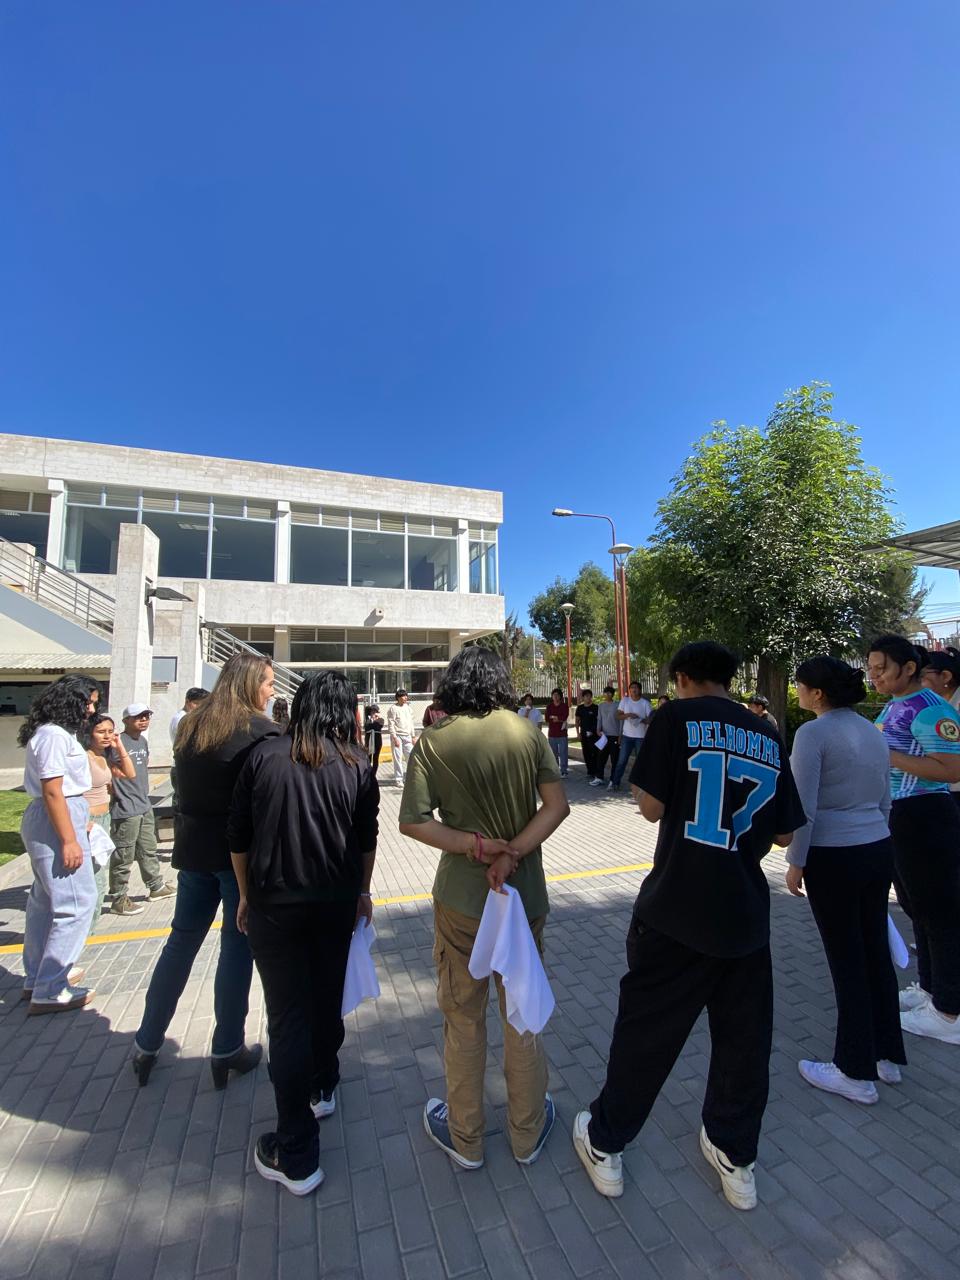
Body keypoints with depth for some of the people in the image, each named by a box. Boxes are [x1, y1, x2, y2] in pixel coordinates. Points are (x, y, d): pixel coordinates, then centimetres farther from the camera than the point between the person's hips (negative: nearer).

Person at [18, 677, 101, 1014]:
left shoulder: (52, 732, 12)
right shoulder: (55, 735, -18)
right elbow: (52, 790, -21)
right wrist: (69, 840, -20)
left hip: (43, 821, 11)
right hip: (57, 821, -11)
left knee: (45, 900, 20)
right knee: (77, 903, -5)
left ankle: (37, 978, 34)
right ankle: (50, 992, 5)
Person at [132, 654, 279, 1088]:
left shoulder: (191, 726, 5)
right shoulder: (261, 730, -16)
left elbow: (186, 786, 13)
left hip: (195, 848, 6)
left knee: (181, 942, 19)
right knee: (237, 948, 8)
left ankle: (146, 1044, 31)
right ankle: (227, 1051, 21)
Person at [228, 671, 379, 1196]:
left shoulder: (265, 756, -8)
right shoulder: (357, 765, -7)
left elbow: (239, 837, -3)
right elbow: (367, 840, 1)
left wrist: (246, 895, 11)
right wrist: (362, 892, 16)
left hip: (273, 904, -2)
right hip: (337, 902, 2)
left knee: (287, 1016, 10)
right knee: (327, 1001, 24)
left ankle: (296, 1156, 19)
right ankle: (322, 1090, 48)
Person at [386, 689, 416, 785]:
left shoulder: (408, 707, 12)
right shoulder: (393, 708, -6)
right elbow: (390, 724, -9)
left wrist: (413, 736, 14)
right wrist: (395, 738, -14)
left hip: (407, 736, 5)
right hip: (397, 736, -5)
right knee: (398, 758, -3)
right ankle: (398, 779, 6)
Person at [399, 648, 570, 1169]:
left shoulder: (434, 741, -11)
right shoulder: (526, 730, -8)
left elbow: (411, 821, -16)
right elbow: (557, 805, -12)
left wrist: (476, 845, -16)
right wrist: (512, 853, -16)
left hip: (461, 898, -1)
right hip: (525, 894, 2)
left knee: (463, 1019, 20)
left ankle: (465, 1139, 40)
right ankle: (527, 1134, 42)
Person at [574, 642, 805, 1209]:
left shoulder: (679, 717, -10)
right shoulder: (769, 737, 5)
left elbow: (652, 807, -9)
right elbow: (785, 832, 9)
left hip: (677, 907, -4)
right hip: (745, 911, 4)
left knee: (646, 1027, 13)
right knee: (745, 1034, 21)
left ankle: (606, 1145, 32)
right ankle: (736, 1158, 40)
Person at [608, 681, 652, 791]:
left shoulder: (645, 703, -1)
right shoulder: (624, 700, 3)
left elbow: (651, 719, -3)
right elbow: (618, 716, 0)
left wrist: (641, 720, -22)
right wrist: (628, 715, -18)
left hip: (641, 736, -1)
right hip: (627, 736, 1)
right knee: (621, 760, 4)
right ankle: (614, 782, 10)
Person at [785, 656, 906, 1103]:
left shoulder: (812, 733, -17)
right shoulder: (873, 731, 7)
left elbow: (804, 806, -18)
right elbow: (884, 801, 14)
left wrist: (796, 862, -8)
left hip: (835, 857, -7)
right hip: (879, 850, 7)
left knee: (847, 961, 6)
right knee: (876, 952, 19)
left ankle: (857, 1072, 21)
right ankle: (888, 1055, 35)